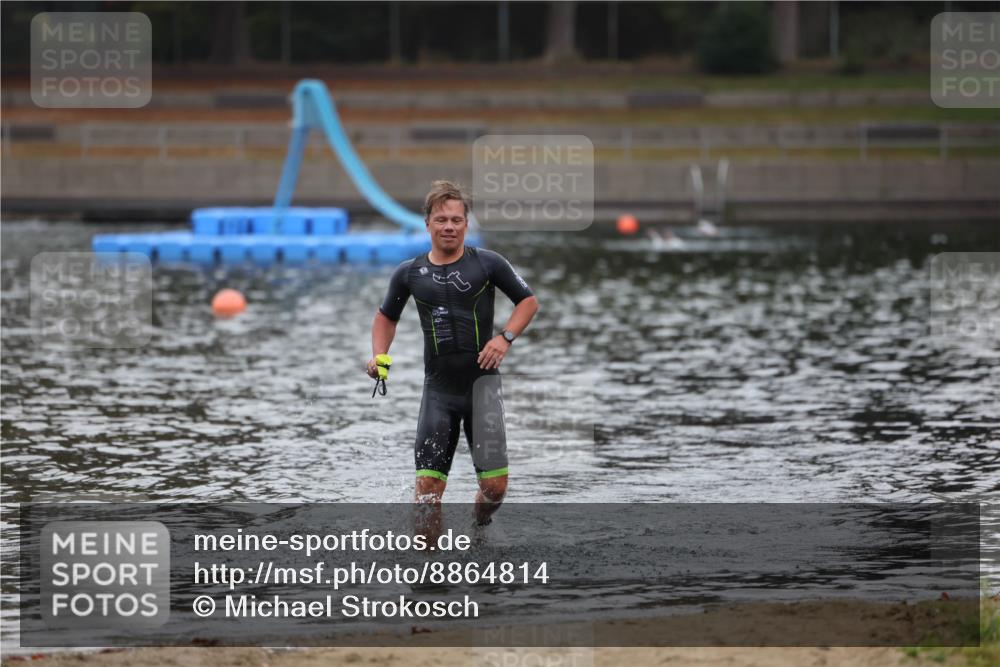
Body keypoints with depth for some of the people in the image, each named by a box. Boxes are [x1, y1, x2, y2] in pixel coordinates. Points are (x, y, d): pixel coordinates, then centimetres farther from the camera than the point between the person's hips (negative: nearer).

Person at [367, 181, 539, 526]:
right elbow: (386, 317, 20)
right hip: (438, 387, 2)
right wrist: (379, 356, 3)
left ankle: (480, 524, 26)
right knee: (428, 485, -6)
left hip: (481, 380, -2)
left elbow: (528, 301, 8)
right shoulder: (409, 273, 5)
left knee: (494, 486, -6)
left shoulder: (487, 263, -1)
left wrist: (505, 337, -8)